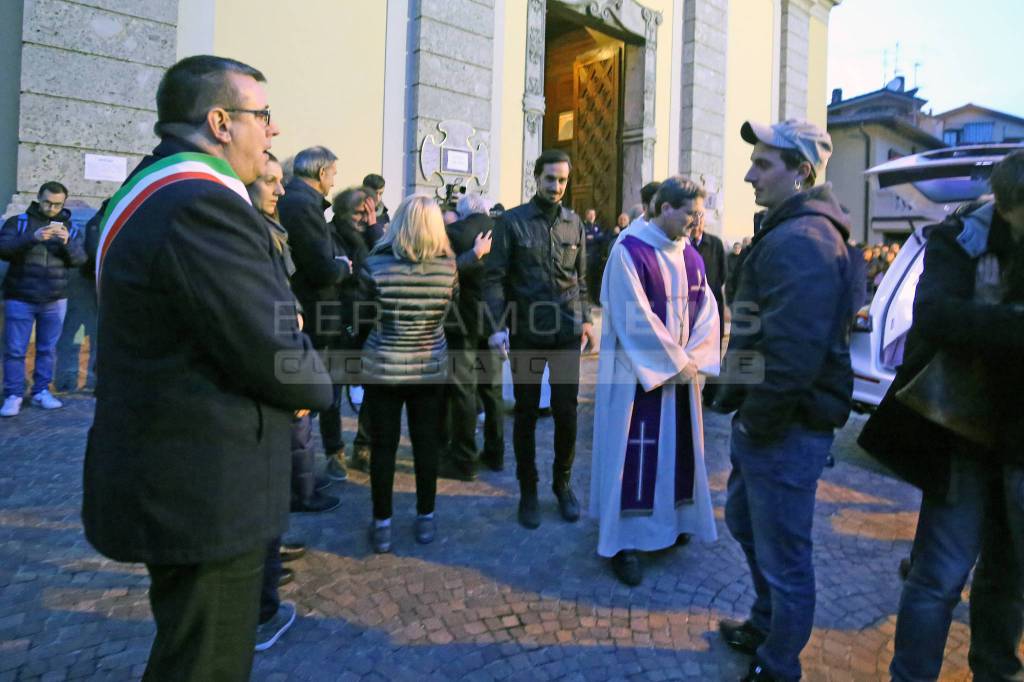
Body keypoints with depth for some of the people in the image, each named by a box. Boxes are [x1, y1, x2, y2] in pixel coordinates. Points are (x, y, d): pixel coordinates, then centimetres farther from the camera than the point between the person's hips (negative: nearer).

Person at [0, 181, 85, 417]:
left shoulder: (69, 228, 9)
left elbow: (80, 259, -2)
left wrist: (67, 242, -21)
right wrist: (32, 238, -25)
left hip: (54, 301, 2)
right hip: (20, 299, -2)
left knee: (47, 349, 7)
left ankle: (42, 391, 16)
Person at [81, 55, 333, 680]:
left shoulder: (151, 192, 12)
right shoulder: (203, 205, -23)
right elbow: (273, 352, -25)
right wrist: (319, 385, -3)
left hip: (164, 480, 11)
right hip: (203, 494, -11)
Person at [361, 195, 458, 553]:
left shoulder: (376, 264, -13)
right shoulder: (449, 266, -9)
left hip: (382, 368, -1)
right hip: (430, 369, 1)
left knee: (382, 446, 10)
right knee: (427, 445, 13)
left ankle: (382, 524, 20)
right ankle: (425, 518, 26)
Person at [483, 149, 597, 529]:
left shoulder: (574, 223, 9)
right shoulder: (512, 221, -2)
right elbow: (494, 278, -7)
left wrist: (586, 319, 8)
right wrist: (496, 326, -17)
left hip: (566, 332, 3)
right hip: (526, 332, -2)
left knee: (566, 412, 5)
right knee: (526, 414, 8)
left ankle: (562, 482, 26)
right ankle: (528, 490, 23)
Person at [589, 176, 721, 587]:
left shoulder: (690, 255, 8)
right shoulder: (630, 251, -14)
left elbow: (706, 309, 6)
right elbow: (635, 318, -19)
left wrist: (693, 357, -9)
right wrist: (675, 362, -15)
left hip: (682, 371, 7)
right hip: (639, 374, -7)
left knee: (677, 450, 16)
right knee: (635, 456, 0)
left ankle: (670, 522, 35)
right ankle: (625, 542, 13)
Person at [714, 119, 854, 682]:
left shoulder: (801, 241, -22)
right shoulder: (788, 230, 14)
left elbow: (793, 355, -30)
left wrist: (758, 421, -18)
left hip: (786, 429, -11)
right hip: (765, 419, 11)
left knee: (783, 556, 7)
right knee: (744, 520, 26)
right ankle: (766, 626, 47)